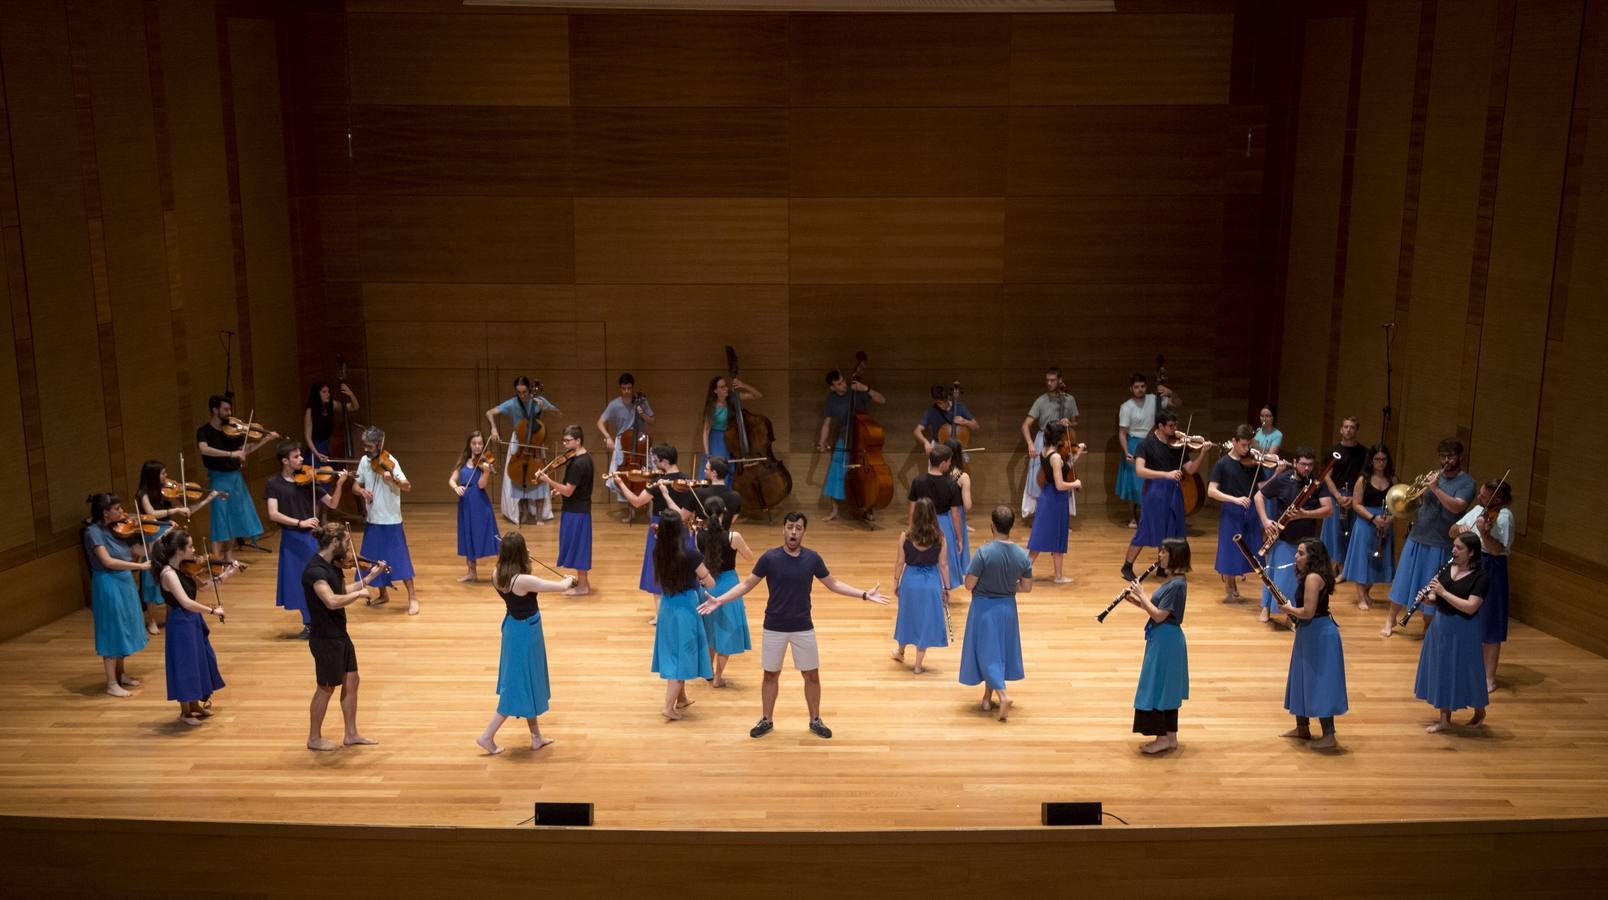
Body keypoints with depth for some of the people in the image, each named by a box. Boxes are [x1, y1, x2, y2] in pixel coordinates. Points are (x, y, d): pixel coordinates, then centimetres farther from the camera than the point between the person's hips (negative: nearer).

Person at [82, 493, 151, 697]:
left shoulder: (117, 527, 5)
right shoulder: (94, 531, -16)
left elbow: (130, 553, 7)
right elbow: (108, 561, -25)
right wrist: (140, 566, -26)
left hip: (124, 582, 8)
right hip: (108, 585, -8)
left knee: (123, 630, 17)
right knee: (112, 631, -1)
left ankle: (121, 674, 31)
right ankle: (112, 683, 8)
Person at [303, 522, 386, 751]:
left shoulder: (333, 565, 5)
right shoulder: (315, 570, -25)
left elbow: (344, 592, 14)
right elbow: (332, 601, -38)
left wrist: (369, 577, 8)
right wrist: (360, 593, -25)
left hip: (340, 634, 9)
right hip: (325, 639, -9)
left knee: (351, 681, 15)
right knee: (327, 688, 5)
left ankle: (351, 734, 26)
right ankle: (314, 739, 22)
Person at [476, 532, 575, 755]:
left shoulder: (497, 575, -8)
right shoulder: (523, 581, -30)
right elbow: (562, 587, -23)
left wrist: (523, 562, 11)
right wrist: (569, 580, -2)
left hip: (513, 628, 8)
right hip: (525, 633, -8)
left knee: (526, 682, 19)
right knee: (519, 685, 8)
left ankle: (536, 737, 32)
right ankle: (487, 735, 15)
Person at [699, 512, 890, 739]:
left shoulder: (812, 558, -5)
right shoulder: (769, 557, -10)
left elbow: (833, 584, 5)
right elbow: (747, 584, -4)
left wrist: (864, 594, -2)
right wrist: (719, 600, -15)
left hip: (803, 628, 1)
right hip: (774, 628, -1)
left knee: (812, 675, 8)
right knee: (771, 675, 11)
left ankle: (815, 721, 26)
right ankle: (766, 720, 27)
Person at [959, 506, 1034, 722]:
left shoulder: (984, 552, -23)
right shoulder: (1022, 555, -9)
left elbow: (969, 585, -18)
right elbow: (1026, 587, 1)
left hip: (984, 607, -4)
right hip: (1008, 607, 5)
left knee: (987, 653, 6)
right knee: (998, 652, 18)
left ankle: (1003, 695, -10)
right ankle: (987, 698, 30)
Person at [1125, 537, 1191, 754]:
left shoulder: (1177, 584, -21)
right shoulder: (1171, 580, 9)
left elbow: (1159, 615, -23)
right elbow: (1155, 609, 14)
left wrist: (1142, 594, -15)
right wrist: (1135, 600, 1)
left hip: (1165, 641, -10)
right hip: (1164, 640, 10)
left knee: (1158, 688, -1)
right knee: (1167, 689, 15)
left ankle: (1163, 738, 8)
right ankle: (1170, 737, 23)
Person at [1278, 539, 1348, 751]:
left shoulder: (1313, 578, -21)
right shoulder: (1308, 576, 11)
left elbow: (1308, 612, -25)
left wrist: (1288, 609, -10)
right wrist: (1290, 608, 3)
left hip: (1319, 635, -11)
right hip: (1309, 634, 11)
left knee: (1319, 683, -5)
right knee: (1304, 680, 19)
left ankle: (1328, 735, 1)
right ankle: (1302, 728, 31)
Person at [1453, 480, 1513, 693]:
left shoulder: (1503, 516, -15)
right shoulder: (1478, 509, 8)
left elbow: (1497, 550, -22)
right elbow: (1452, 533, 10)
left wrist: (1484, 533, -38)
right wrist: (1459, 528, -11)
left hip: (1490, 570, -8)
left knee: (1489, 626, -1)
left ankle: (1489, 678, 8)